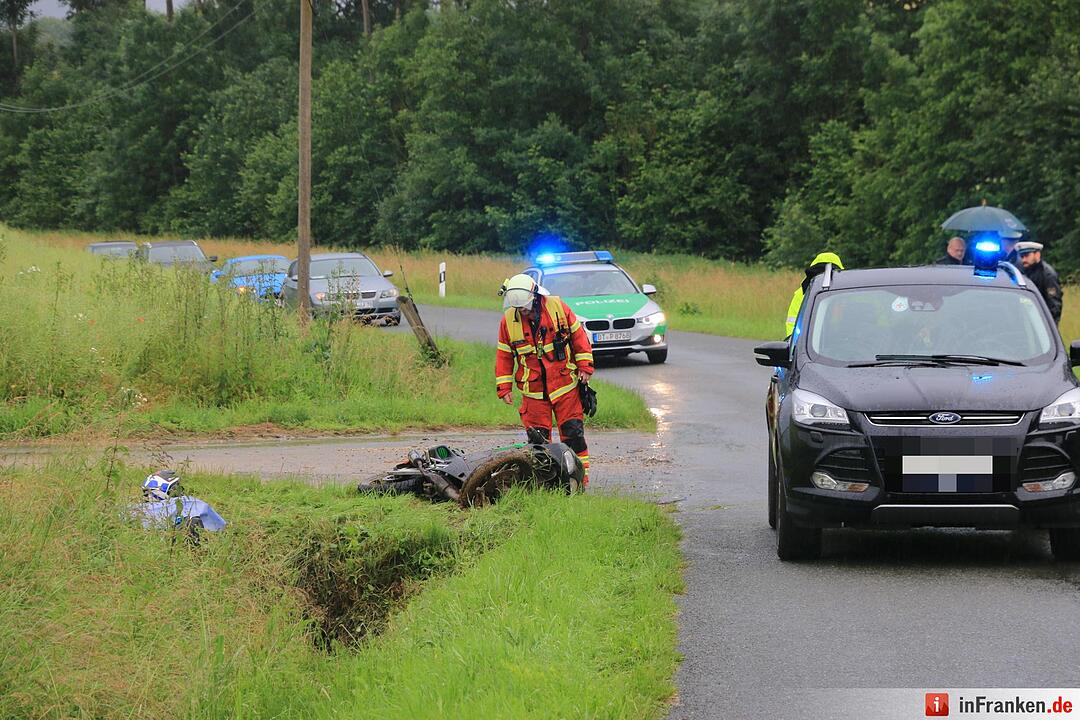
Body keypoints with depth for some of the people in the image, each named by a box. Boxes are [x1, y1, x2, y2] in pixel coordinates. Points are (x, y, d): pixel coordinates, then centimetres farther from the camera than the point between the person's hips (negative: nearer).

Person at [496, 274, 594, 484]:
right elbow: (504, 355, 6)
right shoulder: (508, 320, -2)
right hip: (533, 390, 1)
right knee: (538, 437, 0)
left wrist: (585, 366, 0)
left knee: (572, 432, -1)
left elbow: (578, 335, 3)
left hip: (565, 385, -1)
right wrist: (504, 387, 2)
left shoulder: (557, 307, -6)